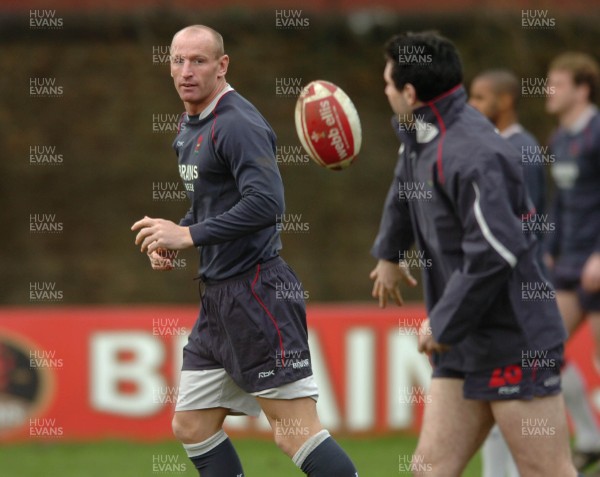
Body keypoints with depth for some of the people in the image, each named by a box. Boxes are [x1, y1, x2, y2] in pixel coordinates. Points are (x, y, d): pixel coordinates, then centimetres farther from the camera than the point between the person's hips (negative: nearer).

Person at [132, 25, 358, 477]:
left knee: (297, 432, -12)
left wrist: (188, 235, -22)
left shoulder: (238, 125, -14)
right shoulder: (191, 126, 16)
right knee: (191, 427, 11)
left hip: (256, 293, -10)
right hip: (219, 297, 10)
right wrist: (168, 237, 11)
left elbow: (266, 203, -26)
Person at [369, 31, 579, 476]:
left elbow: (495, 252, -27)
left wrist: (443, 324, -17)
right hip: (466, 348, 10)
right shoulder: (420, 136, 10)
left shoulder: (471, 156, -22)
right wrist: (390, 253, 46)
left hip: (514, 344, -10)